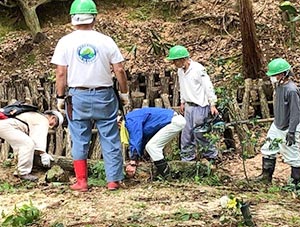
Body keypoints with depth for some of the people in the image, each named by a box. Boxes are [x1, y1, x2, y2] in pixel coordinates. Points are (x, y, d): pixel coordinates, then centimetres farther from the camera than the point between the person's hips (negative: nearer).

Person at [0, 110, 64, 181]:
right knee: (28, 143, -17)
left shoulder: (37, 117, 29)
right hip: (7, 126, -11)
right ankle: (23, 172, -11)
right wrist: (43, 154, -13)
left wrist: (44, 154, 26)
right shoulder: (44, 120, -2)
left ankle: (18, 172, 20)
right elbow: (40, 137, -14)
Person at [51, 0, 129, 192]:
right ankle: (114, 180, 10)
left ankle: (81, 181, 12)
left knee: (80, 141, 9)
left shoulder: (66, 42, -2)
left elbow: (61, 74, -4)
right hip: (104, 96, 0)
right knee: (110, 139, 7)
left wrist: (60, 97, 6)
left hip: (78, 96, 0)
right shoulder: (106, 41, -2)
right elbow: (120, 70, -2)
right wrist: (124, 93, 10)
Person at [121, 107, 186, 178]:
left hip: (174, 122, -10)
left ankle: (165, 176, -5)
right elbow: (141, 140, 23)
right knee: (153, 146, 12)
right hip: (175, 121, 10)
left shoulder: (131, 120, -12)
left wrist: (133, 162, -18)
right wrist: (135, 161, 21)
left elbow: (136, 140, -19)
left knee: (151, 146, -9)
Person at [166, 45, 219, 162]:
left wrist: (212, 105, -15)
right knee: (186, 133, 9)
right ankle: (187, 157, 20)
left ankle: (211, 154, 15)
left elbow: (208, 86, -15)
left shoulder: (198, 69, -17)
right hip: (188, 106, 8)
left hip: (200, 106, -7)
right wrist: (182, 102, 19)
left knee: (199, 133, -3)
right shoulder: (180, 71, 7)